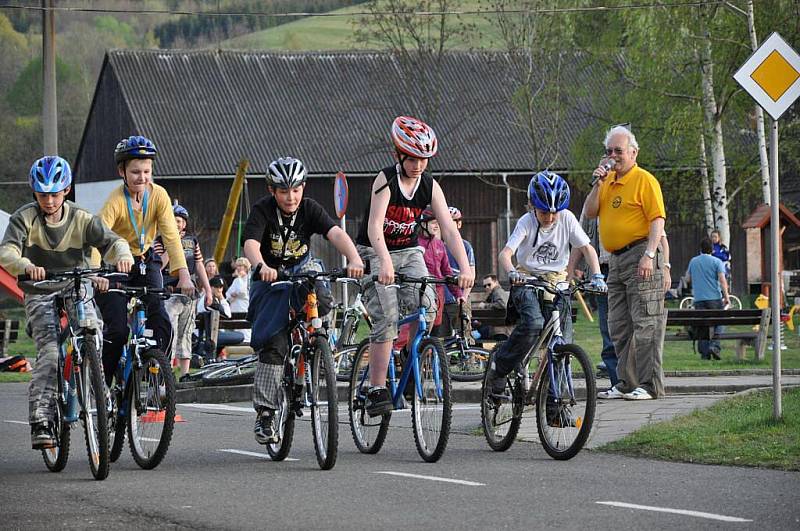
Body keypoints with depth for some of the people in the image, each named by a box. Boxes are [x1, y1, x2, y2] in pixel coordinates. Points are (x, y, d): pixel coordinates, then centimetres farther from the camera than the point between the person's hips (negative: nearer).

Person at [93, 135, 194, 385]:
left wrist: (183, 273, -34)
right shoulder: (116, 201, -24)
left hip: (146, 263, 4)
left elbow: (171, 236, -21)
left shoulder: (158, 195, -13)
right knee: (117, 331, -16)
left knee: (162, 326, -15)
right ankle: (101, 385, 2)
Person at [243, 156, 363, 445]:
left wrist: (355, 260, -48)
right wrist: (262, 267, -56)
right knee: (273, 345, -15)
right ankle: (264, 413, -11)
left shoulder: (310, 209, -11)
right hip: (271, 281, -2)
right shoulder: (262, 211, -16)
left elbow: (336, 234, -28)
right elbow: (251, 244, -33)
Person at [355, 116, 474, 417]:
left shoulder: (430, 186, -7)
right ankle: (376, 391, -14)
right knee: (386, 317, -18)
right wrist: (385, 263, -48)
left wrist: (465, 268, -28)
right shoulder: (386, 180, -19)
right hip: (375, 253, -4)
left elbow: (449, 230, -14)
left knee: (426, 306, -20)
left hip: (409, 252, 4)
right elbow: (374, 226, -32)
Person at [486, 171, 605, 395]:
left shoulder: (567, 219, -7)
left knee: (562, 341, -10)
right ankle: (498, 369, -14)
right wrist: (512, 273, -46)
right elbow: (506, 252, -24)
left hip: (555, 281, 3)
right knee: (533, 323, -30)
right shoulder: (527, 222, -14)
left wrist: (597, 276, -23)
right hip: (527, 279, -3)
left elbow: (587, 248, -6)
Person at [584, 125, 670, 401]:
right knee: (619, 327, 10)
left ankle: (649, 385, -10)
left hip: (640, 256, -9)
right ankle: (626, 383, 16)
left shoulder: (644, 180, -8)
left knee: (645, 323, -9)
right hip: (616, 260, 9)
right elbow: (590, 212, 11)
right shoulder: (608, 180, 16)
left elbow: (657, 220, -14)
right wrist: (597, 183, -1)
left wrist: (649, 255, -23)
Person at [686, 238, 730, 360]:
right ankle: (714, 345, -11)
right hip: (715, 298, -2)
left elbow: (688, 278, 20)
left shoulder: (693, 262, 9)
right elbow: (722, 280, -10)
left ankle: (704, 352, -1)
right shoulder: (716, 262, -2)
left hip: (699, 298, 2)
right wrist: (726, 296, -7)